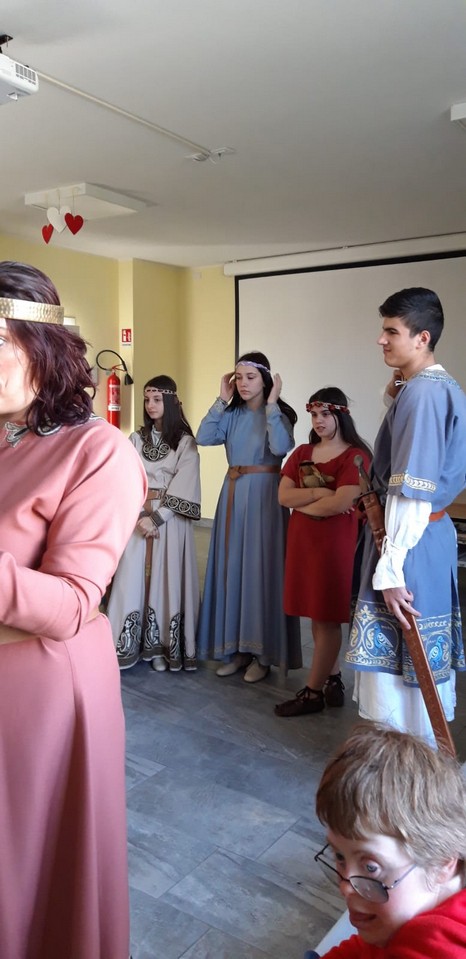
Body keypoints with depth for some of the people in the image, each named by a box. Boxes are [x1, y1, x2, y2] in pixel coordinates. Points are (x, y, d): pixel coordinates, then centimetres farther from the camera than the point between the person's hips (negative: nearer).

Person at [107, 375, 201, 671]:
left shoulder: (185, 442, -2)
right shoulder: (136, 439, 9)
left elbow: (183, 489, -9)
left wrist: (157, 517, -15)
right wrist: (141, 516, -13)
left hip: (171, 520, -3)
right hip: (138, 518, 3)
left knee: (167, 579, 0)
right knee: (134, 579, 1)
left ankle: (161, 646, 9)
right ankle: (130, 646, 9)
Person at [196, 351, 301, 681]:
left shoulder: (279, 413, -4)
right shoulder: (232, 414, 9)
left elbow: (280, 447, -23)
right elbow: (204, 438, -6)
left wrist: (271, 404, -16)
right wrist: (222, 399, -4)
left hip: (264, 496, -5)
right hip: (233, 494, 5)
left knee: (261, 570, -1)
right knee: (232, 568, 9)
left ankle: (262, 653, 11)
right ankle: (236, 647, 21)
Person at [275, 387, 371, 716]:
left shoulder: (355, 455, -9)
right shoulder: (302, 453, 10)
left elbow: (341, 503, -21)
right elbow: (283, 496, 0)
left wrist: (302, 503, -7)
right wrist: (319, 493, -14)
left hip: (336, 541, -7)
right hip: (302, 539, 7)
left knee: (326, 616, 2)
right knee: (317, 614, 12)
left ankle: (313, 692, 11)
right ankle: (333, 680, 27)